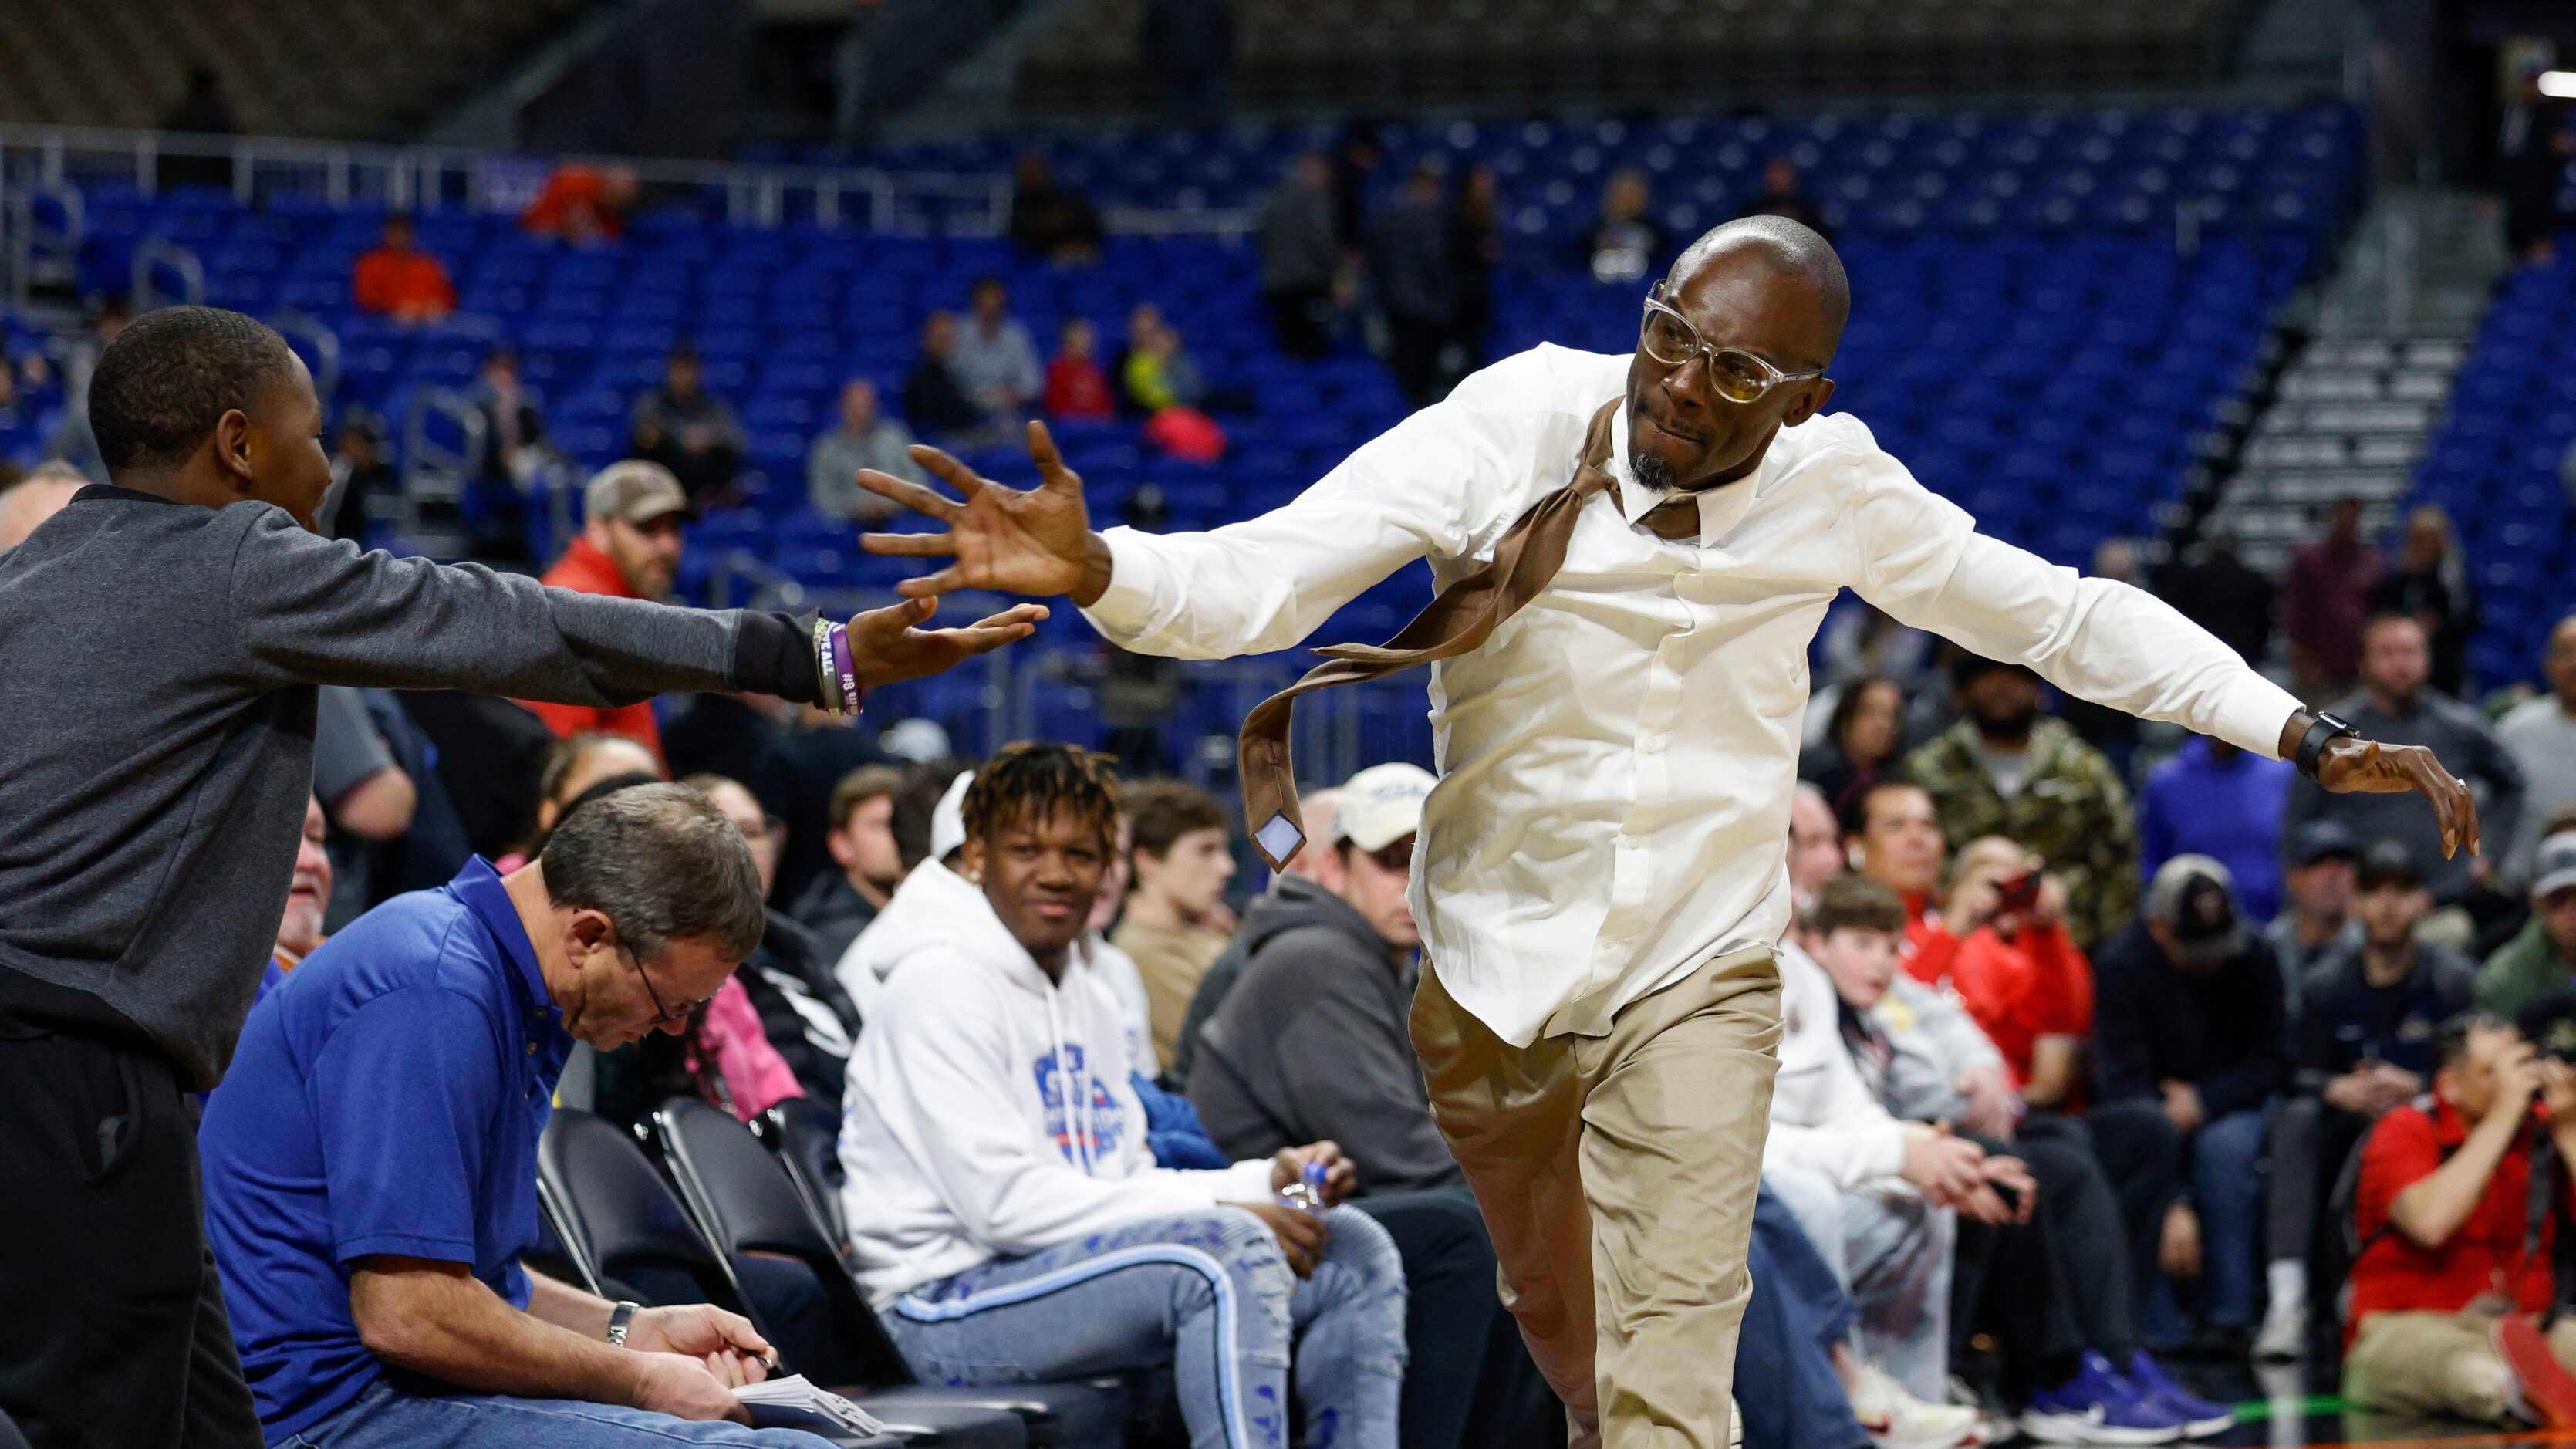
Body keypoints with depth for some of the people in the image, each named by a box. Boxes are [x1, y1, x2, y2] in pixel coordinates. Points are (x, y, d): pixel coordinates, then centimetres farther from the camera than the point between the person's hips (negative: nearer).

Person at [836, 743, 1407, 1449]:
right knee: (1228, 1248, -31)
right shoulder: (940, 987, -11)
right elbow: (1001, 1203, -20)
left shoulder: (1086, 994, 18)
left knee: (1351, 1246, 2)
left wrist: (1268, 1181, 0)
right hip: (947, 1304, -9)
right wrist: (1217, 1209, -19)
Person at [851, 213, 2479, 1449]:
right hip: (1487, 974, 1)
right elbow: (1262, 578, -25)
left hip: (1697, 980, -1)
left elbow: (2063, 615, 2)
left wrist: (2310, 738, -1)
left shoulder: (1832, 491, -10)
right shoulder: (1516, 428, -17)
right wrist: (1094, 569, -46)